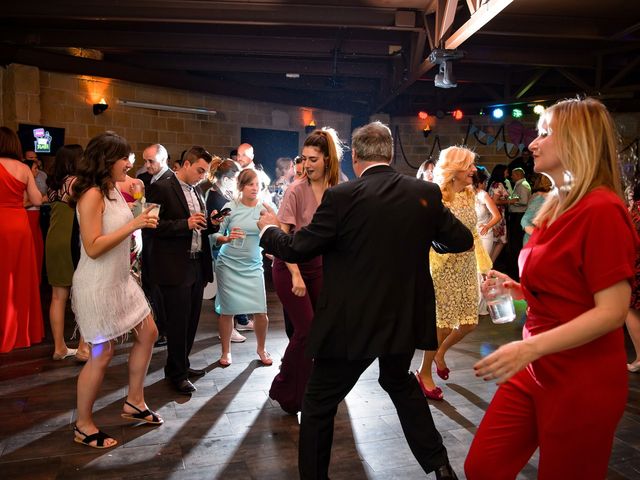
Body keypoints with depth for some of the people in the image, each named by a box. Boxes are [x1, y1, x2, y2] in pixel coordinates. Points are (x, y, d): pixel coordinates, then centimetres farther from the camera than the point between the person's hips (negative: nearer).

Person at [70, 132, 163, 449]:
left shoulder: (114, 190, 9)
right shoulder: (92, 195, -19)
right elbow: (93, 247, -25)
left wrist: (142, 220, 7)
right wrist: (133, 225, -26)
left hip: (121, 280, 10)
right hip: (98, 285, -9)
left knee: (148, 333, 14)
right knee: (102, 355, 1)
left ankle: (134, 402, 30)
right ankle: (83, 426, 21)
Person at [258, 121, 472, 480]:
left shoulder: (342, 196, -15)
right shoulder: (426, 192, -3)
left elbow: (296, 250, -8)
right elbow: (463, 240, 6)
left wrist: (269, 228, 12)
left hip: (352, 323, -5)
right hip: (405, 318, 5)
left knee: (320, 403, 14)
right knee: (400, 383, 31)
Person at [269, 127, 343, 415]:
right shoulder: (296, 191, -12)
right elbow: (282, 236, -15)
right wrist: (296, 275, -21)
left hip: (320, 266, 4)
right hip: (290, 266, -4)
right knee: (306, 329, -7)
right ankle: (287, 392, 15)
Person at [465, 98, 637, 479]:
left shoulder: (602, 209, -18)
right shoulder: (556, 208, 10)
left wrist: (530, 347, -28)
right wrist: (517, 290, 5)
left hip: (581, 383, -8)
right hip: (535, 370, 8)